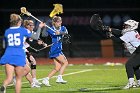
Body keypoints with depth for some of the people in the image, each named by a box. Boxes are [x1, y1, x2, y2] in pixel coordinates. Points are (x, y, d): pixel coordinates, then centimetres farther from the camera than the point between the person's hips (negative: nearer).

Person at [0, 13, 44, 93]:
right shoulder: (23, 30, 1)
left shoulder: (7, 32, 10)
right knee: (19, 79, 11)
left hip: (8, 56, 2)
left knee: (9, 78, -6)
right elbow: (36, 37, 10)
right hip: (19, 56, -2)